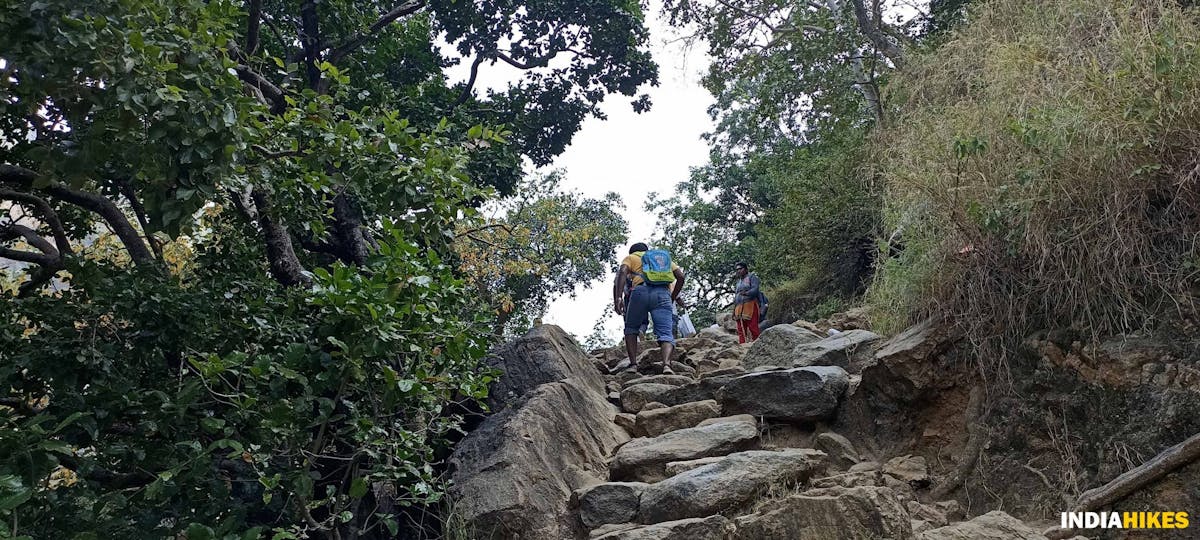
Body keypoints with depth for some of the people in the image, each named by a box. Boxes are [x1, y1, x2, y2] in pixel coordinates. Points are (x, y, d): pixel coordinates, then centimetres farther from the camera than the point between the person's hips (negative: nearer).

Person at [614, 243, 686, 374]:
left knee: (631, 328, 18)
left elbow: (622, 272, 4)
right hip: (663, 294, 1)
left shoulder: (630, 258, 27)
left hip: (640, 291, -1)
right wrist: (673, 297, 31)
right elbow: (681, 276, 21)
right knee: (666, 333, -3)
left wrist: (618, 297, -7)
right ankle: (666, 364, -30)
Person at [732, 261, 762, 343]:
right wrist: (734, 310, 19)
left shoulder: (752, 277, 5)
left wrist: (746, 293, -30)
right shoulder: (739, 281, 26)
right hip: (739, 308, 7)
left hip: (750, 305, -7)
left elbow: (755, 289, -11)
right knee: (741, 330, 1)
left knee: (753, 327, -14)